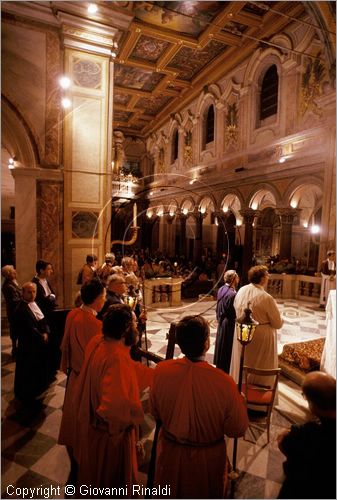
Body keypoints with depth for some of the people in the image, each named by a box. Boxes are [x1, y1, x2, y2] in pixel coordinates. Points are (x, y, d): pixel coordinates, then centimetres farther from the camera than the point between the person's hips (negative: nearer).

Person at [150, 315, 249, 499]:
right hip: (207, 459, -1)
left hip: (170, 455, 2)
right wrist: (240, 400, -1)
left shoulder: (161, 370, -24)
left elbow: (155, 413, -6)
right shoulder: (224, 382, -33)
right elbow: (238, 429, -17)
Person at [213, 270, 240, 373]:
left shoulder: (221, 290, -1)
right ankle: (226, 371, 20)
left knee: (221, 346, 22)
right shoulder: (232, 294, -28)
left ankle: (219, 367, 38)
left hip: (221, 323, 9)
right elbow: (234, 313, -23)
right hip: (229, 325, -9)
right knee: (228, 349, 6)